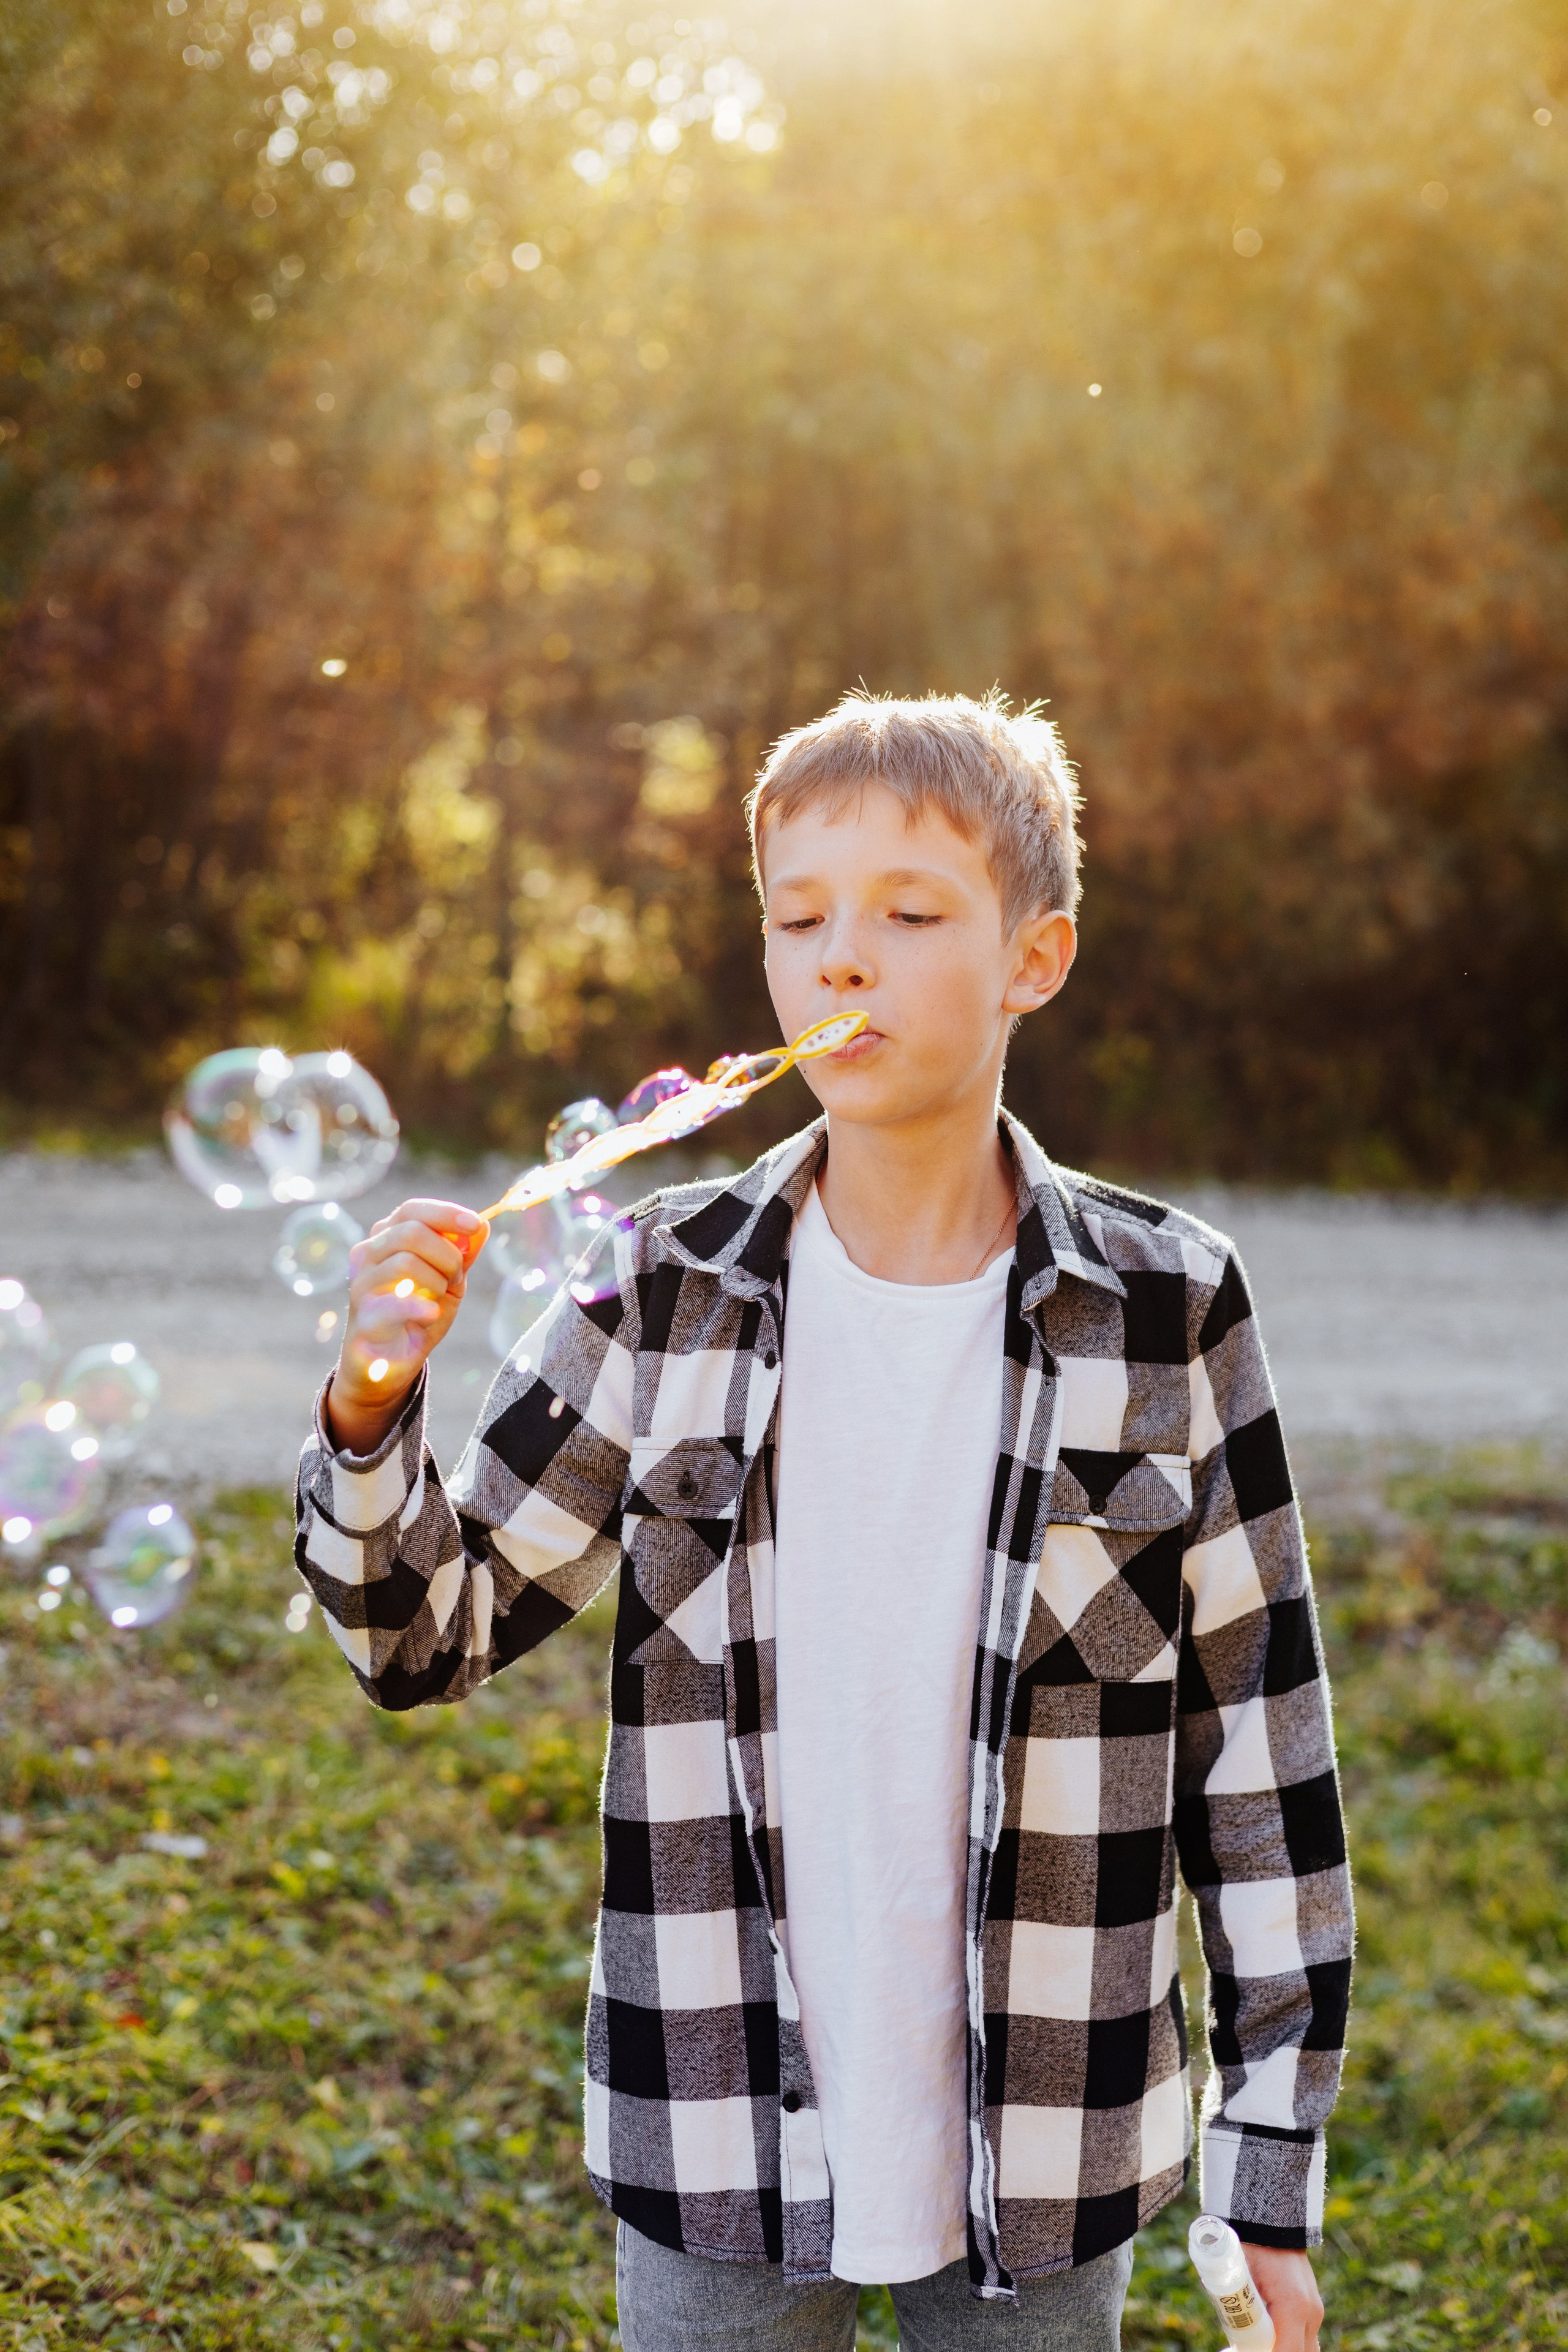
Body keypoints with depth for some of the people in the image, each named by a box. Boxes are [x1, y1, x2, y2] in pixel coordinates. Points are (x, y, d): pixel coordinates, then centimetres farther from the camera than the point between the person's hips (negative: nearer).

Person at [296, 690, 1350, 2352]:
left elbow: (1260, 1750, -1)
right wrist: (373, 1410, -20)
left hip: (1041, 2158, 0)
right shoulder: (664, 1294, -5)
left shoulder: (1168, 1312, -6)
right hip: (718, 2153, 1)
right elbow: (429, 1638, 0)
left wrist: (1273, 2168, 0)